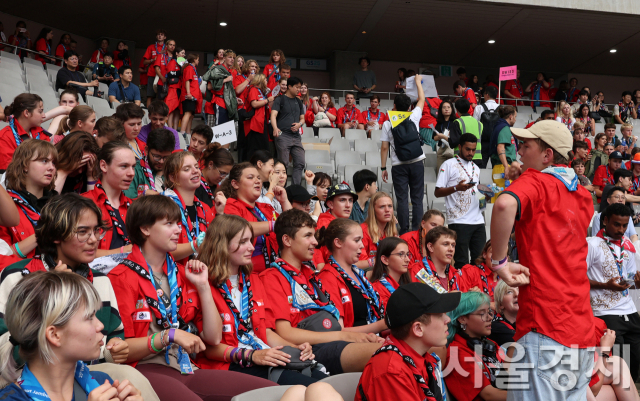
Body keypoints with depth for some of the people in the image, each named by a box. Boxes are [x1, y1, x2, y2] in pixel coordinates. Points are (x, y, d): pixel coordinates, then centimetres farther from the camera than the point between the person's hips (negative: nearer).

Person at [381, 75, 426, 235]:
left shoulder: (387, 124, 0)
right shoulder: (413, 117, 2)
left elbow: (384, 148, -1)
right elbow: (422, 99, 19)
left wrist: (383, 168, 7)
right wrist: (418, 82, 34)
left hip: (398, 166, -1)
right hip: (417, 163, 1)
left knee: (402, 199, -1)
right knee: (417, 199, 4)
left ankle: (404, 231, -2)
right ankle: (416, 230, 4)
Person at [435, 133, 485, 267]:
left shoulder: (476, 168, 21)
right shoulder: (449, 165, 1)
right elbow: (437, 192, -5)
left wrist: (483, 196, 7)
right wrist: (456, 188, -20)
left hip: (478, 221, 6)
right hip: (459, 222, -6)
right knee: (462, 264, -5)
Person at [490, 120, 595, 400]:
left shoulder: (534, 181, -7)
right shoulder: (583, 195, 15)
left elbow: (505, 204, -29)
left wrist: (499, 261, -18)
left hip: (545, 327, -8)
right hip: (582, 327, 8)